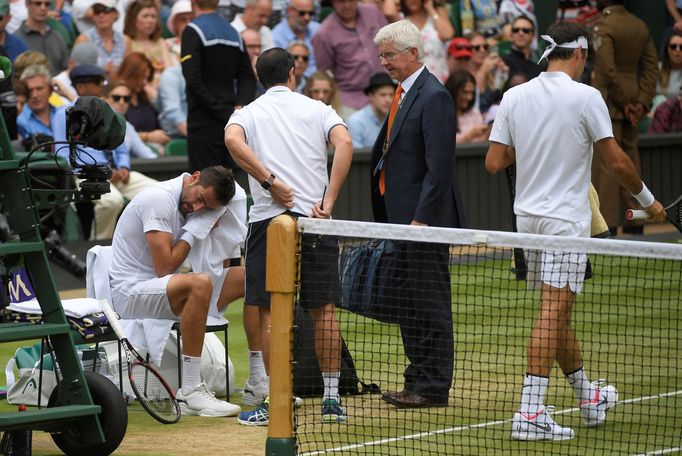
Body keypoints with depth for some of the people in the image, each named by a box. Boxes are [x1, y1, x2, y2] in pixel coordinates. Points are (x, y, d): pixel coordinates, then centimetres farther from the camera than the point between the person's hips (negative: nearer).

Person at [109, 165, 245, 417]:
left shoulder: (185, 202, 8)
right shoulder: (159, 198, -18)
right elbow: (165, 268, -22)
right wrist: (194, 230, -14)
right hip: (129, 291, -9)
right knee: (200, 283, -37)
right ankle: (190, 391, -36)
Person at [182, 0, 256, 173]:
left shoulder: (193, 31, -8)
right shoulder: (233, 32, 13)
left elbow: (193, 80, -18)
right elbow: (248, 79, 11)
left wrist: (222, 112, -14)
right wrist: (240, 106, -3)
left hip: (204, 121, -7)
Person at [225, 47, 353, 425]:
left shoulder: (248, 113, 10)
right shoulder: (316, 109, 11)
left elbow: (233, 140, -14)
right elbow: (344, 143, -9)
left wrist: (270, 182, -12)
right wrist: (328, 202, -10)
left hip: (268, 218, -1)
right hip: (315, 218, 1)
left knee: (269, 312, 2)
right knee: (323, 310, 7)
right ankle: (332, 399, 8)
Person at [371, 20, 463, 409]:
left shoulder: (434, 97, -14)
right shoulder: (405, 93, 16)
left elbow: (439, 166, -20)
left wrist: (421, 218, -22)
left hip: (425, 217, -10)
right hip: (404, 217, 10)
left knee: (429, 302, -5)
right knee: (408, 304, 14)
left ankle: (433, 387, 0)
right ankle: (419, 380, 21)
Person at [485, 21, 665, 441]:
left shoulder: (514, 97, 4)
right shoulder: (585, 97, -11)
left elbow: (494, 163, 2)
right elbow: (617, 161, -9)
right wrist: (648, 201, 5)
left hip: (529, 216, 6)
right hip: (566, 218, -6)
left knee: (558, 312, 16)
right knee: (553, 313, -9)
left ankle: (589, 398, 32)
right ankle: (530, 414, -15)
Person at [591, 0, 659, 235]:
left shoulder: (603, 26, -14)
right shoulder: (640, 26, 9)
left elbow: (608, 70, -20)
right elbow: (651, 66, 7)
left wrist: (625, 102, -13)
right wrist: (642, 101, 1)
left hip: (610, 101, -7)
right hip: (633, 99, 7)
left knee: (604, 163, -4)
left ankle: (607, 222, -5)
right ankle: (635, 221, 15)